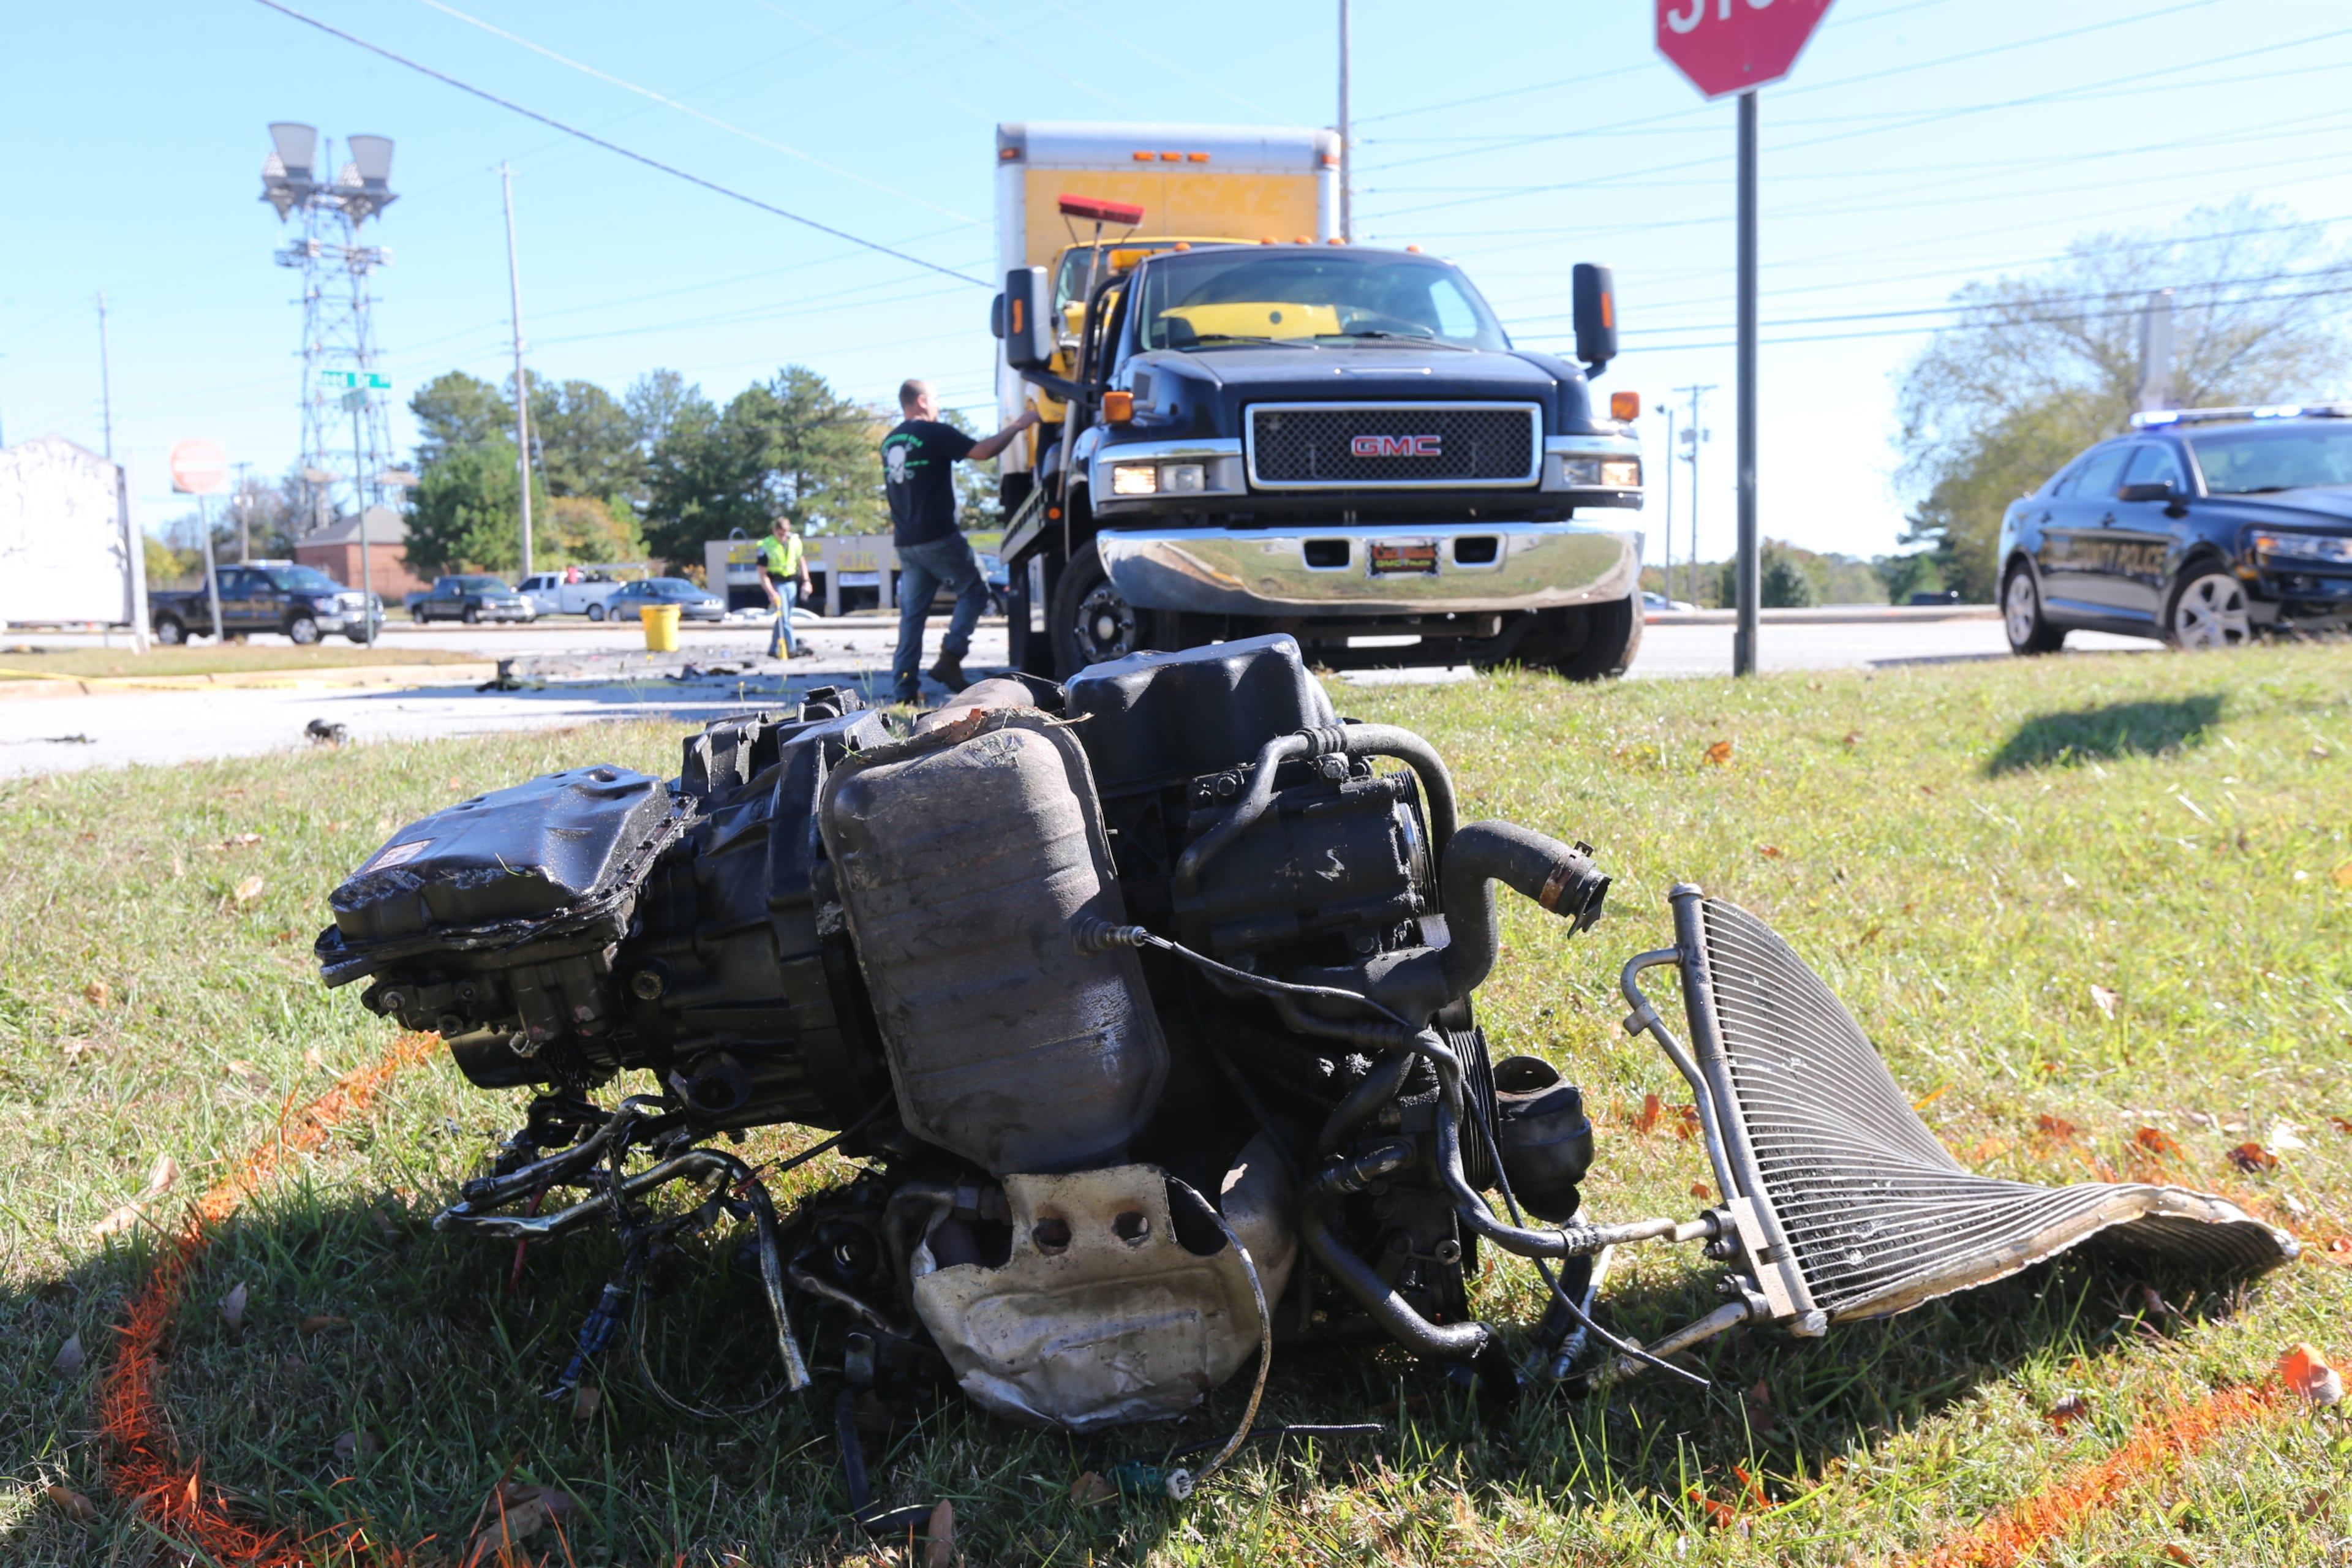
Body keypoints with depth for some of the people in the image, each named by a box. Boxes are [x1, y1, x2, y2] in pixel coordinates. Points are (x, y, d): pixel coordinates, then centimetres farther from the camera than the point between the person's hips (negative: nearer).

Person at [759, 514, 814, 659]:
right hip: (776, 584, -5)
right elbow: (763, 573, -12)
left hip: (792, 583, 5)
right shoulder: (766, 546, -12)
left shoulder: (795, 541, 1)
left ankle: (774, 649, 18)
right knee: (784, 617, -13)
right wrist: (771, 593, -21)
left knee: (784, 618, 9)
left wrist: (806, 581, 5)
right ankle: (791, 649, -17)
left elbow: (802, 561, 15)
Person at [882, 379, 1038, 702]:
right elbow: (983, 451, -13)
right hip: (938, 538, -7)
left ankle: (903, 688, 4)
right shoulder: (934, 433, -8)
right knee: (974, 592, 6)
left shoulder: (889, 443, 15)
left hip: (906, 542, 7)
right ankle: (950, 658, -9)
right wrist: (1017, 426, -4)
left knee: (912, 612, 8)